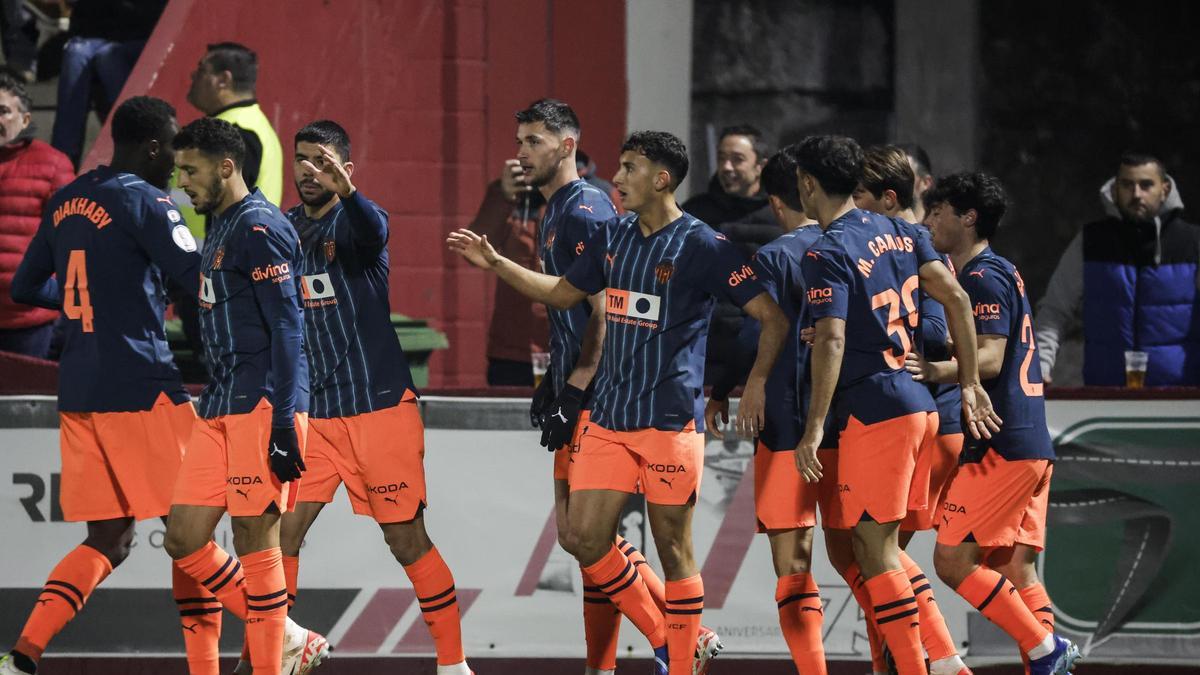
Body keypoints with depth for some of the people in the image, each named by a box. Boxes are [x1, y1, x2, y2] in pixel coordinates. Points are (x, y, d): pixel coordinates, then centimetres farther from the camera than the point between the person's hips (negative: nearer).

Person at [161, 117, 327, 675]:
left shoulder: (259, 228, -11)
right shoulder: (220, 228, 19)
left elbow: (287, 327, -16)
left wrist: (283, 422, -21)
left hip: (260, 406, -10)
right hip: (220, 405, 10)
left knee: (255, 536, -6)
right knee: (184, 538, 4)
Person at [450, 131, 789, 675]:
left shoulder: (702, 246, -10)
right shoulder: (612, 238, 10)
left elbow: (773, 317, -7)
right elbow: (564, 293, 24)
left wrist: (757, 382, -12)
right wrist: (495, 263, 19)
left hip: (671, 420, -6)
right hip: (608, 418, 6)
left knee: (673, 548, -1)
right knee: (585, 538, 0)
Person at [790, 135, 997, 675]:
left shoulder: (827, 254, -11)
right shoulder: (899, 232, 12)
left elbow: (831, 340, -20)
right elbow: (955, 298, 8)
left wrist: (815, 426, -19)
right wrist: (969, 384, 12)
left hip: (874, 408, -8)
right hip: (921, 403, 8)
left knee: (873, 547, -4)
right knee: (876, 544, 15)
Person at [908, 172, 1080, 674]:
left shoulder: (984, 278, -11)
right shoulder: (1003, 274, 20)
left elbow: (990, 358, -24)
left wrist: (936, 371, -39)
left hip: (1002, 445, -10)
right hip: (1031, 445, 10)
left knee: (953, 559, -10)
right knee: (1014, 567, 6)